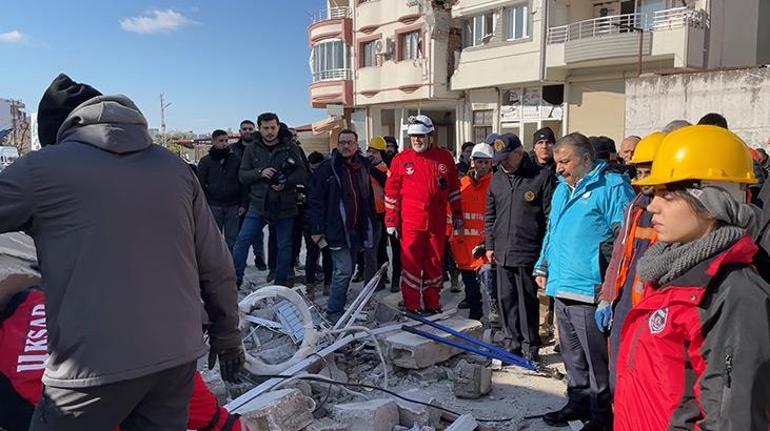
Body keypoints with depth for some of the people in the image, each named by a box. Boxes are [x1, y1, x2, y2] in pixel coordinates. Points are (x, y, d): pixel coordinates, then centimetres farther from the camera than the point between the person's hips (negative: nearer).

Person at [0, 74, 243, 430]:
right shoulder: (175, 167, 7)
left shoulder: (41, 167, -5)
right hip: (177, 356, 5)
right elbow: (217, 267, 8)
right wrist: (227, 336, 19)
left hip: (95, 365, -4)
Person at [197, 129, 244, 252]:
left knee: (232, 240, 4)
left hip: (233, 205, 1)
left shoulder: (236, 159, 5)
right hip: (214, 206, 0)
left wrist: (243, 204, -2)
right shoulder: (205, 161, 3)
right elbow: (201, 185, 2)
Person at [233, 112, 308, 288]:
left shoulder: (291, 148, 1)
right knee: (242, 240, -6)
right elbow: (242, 175, 1)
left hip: (285, 206, 0)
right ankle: (235, 277, 7)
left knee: (284, 245, 10)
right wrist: (260, 173, -17)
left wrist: (286, 182, -19)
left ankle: (281, 281, 25)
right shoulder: (252, 149, 4)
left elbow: (302, 173, -1)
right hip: (258, 205, 0)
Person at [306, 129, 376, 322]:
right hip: (337, 230, -6)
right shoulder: (327, 168, -5)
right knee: (344, 270, -10)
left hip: (357, 229, 6)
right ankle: (334, 311, 1)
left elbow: (369, 199, 18)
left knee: (348, 271, 12)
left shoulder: (363, 167, 11)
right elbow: (315, 200, -6)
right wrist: (316, 229, -11)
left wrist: (370, 225, 15)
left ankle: (338, 306, 25)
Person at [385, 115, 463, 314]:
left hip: (437, 222, 2)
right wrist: (391, 221, -1)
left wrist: (457, 214, 11)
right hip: (410, 222, -2)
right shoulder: (401, 159, 1)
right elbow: (391, 192, 2)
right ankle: (412, 305, 11)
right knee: (411, 263, 1)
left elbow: (454, 188, 13)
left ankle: (432, 303, 21)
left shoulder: (445, 158, 5)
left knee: (435, 262, 9)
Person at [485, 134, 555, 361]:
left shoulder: (542, 176, -7)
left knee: (528, 300, 2)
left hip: (528, 253, -6)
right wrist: (490, 245, 15)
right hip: (502, 253, 6)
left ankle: (530, 345, 16)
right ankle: (514, 342, 25)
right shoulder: (497, 179, 11)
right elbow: (490, 215, 19)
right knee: (506, 299, 12)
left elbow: (551, 215, -7)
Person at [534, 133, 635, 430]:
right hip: (561, 288, 8)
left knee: (597, 360, 3)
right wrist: (543, 267, 21)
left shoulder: (613, 187, -9)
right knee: (572, 356, 20)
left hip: (589, 292, -8)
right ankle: (579, 402, 35)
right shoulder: (561, 189, 16)